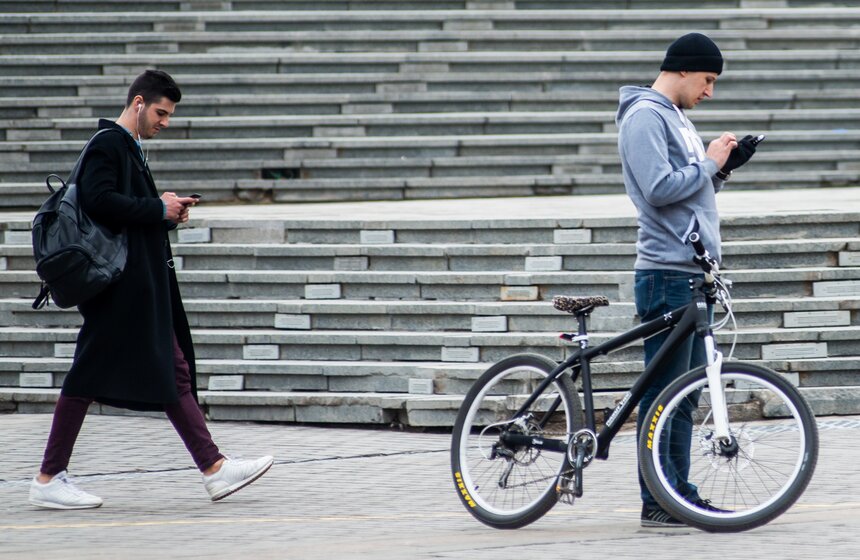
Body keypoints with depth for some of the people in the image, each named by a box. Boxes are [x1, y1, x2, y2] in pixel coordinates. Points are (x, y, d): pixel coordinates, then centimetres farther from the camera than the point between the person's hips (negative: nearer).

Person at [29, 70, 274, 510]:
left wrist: (168, 212, 7)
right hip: (119, 285, -10)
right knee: (89, 376, -6)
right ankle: (48, 479, -2)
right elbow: (97, 201, -23)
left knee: (174, 371, 6)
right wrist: (158, 209, -15)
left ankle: (214, 469, 5)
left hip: (143, 287, 10)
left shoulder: (130, 149, 21)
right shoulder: (108, 144, -10)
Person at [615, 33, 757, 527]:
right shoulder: (645, 116, -10)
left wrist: (723, 168, 7)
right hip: (668, 272, -10)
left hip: (693, 274, 10)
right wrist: (709, 165, -10)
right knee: (665, 390, -7)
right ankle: (656, 502, -5)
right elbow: (658, 190, -21)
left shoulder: (677, 117, 20)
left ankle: (680, 491, 16)